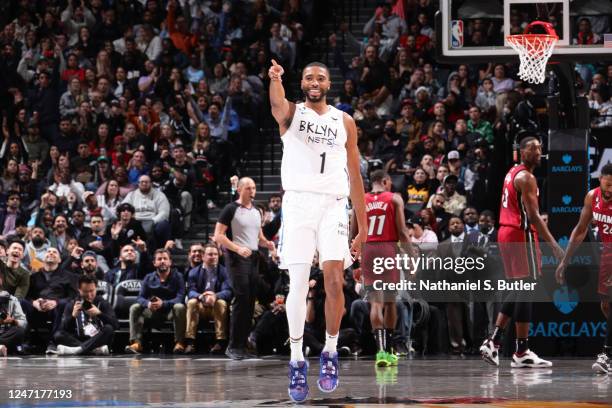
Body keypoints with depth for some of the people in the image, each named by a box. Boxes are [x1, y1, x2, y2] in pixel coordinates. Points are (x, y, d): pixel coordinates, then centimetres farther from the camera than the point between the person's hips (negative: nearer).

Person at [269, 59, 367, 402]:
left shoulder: (345, 122, 13)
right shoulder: (291, 113, 7)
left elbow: (355, 176, 15)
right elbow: (277, 104, -20)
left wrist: (363, 225, 10)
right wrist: (275, 80, -44)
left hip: (333, 205, 1)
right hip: (298, 202, -1)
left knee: (334, 280, -10)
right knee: (298, 284, -6)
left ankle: (330, 352, 7)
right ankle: (297, 361, 1)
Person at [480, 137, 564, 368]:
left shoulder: (512, 173, 17)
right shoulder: (526, 177, -13)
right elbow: (533, 215, -20)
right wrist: (553, 244, -22)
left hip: (506, 233, 10)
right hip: (521, 235, -10)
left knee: (518, 291, 14)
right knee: (525, 291, -6)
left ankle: (493, 342, 9)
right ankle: (522, 353, -6)